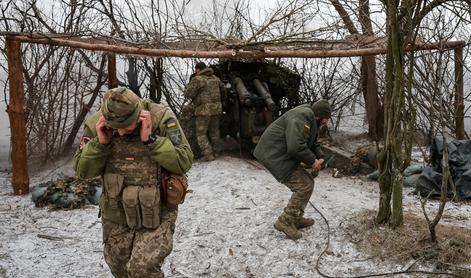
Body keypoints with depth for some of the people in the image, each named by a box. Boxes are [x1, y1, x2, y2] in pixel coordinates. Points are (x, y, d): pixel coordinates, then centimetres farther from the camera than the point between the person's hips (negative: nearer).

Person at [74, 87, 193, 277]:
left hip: (156, 212, -3)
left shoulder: (161, 118, -18)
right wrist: (100, 143, -21)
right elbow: (82, 171, -4)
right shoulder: (96, 125, -10)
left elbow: (184, 163, -20)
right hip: (116, 214, 4)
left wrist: (150, 139, -29)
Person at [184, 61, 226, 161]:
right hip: (216, 108, 7)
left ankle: (208, 155, -3)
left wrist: (190, 84, 5)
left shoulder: (197, 79, -11)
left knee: (201, 134, 3)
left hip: (204, 110, -6)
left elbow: (188, 94, -10)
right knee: (214, 131, 18)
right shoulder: (215, 78, 10)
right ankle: (215, 152, 26)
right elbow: (223, 90, 22)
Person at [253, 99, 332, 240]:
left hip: (281, 154, 11)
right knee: (305, 186, -10)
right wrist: (312, 161, -17)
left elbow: (313, 143, 23)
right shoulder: (301, 118, -21)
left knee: (308, 182, 13)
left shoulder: (311, 120, 14)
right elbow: (295, 147, -31)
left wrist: (319, 157, 4)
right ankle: (285, 222, -1)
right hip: (275, 156, -11)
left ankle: (296, 219, 23)